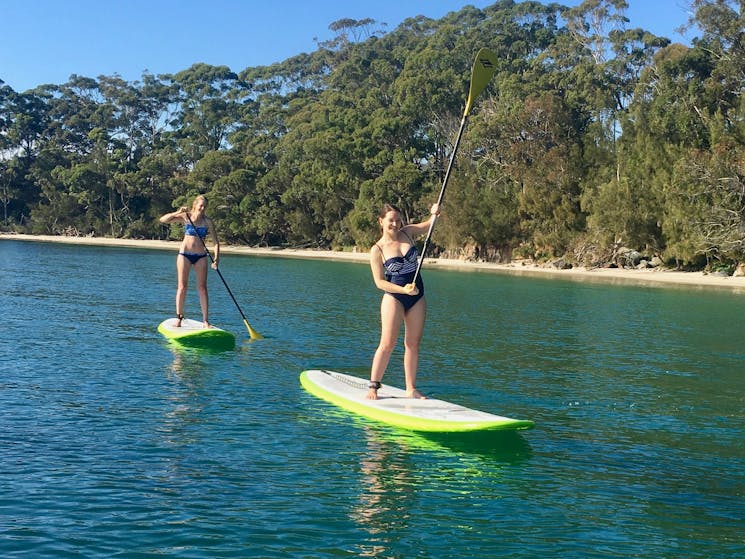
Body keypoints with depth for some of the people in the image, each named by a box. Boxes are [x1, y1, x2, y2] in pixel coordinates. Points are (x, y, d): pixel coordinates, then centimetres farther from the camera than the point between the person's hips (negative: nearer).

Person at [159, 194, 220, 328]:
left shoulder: (207, 221, 1)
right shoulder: (186, 216, 0)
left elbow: (215, 242, -1)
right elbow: (163, 220, -5)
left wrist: (216, 258, -15)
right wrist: (177, 212, -20)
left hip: (201, 256, 1)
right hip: (185, 254, -1)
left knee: (202, 288, -1)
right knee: (182, 287, -1)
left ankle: (206, 321, 1)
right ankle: (179, 318, 7)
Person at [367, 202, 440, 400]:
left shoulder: (407, 233, 4)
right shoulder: (377, 250, -9)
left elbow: (428, 225, 9)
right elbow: (379, 282, -10)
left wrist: (434, 214, -15)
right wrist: (403, 290, -20)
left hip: (417, 296, 5)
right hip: (394, 297, -5)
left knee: (413, 344, 7)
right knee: (387, 344, -8)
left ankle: (411, 389, 14)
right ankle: (373, 386, 3)